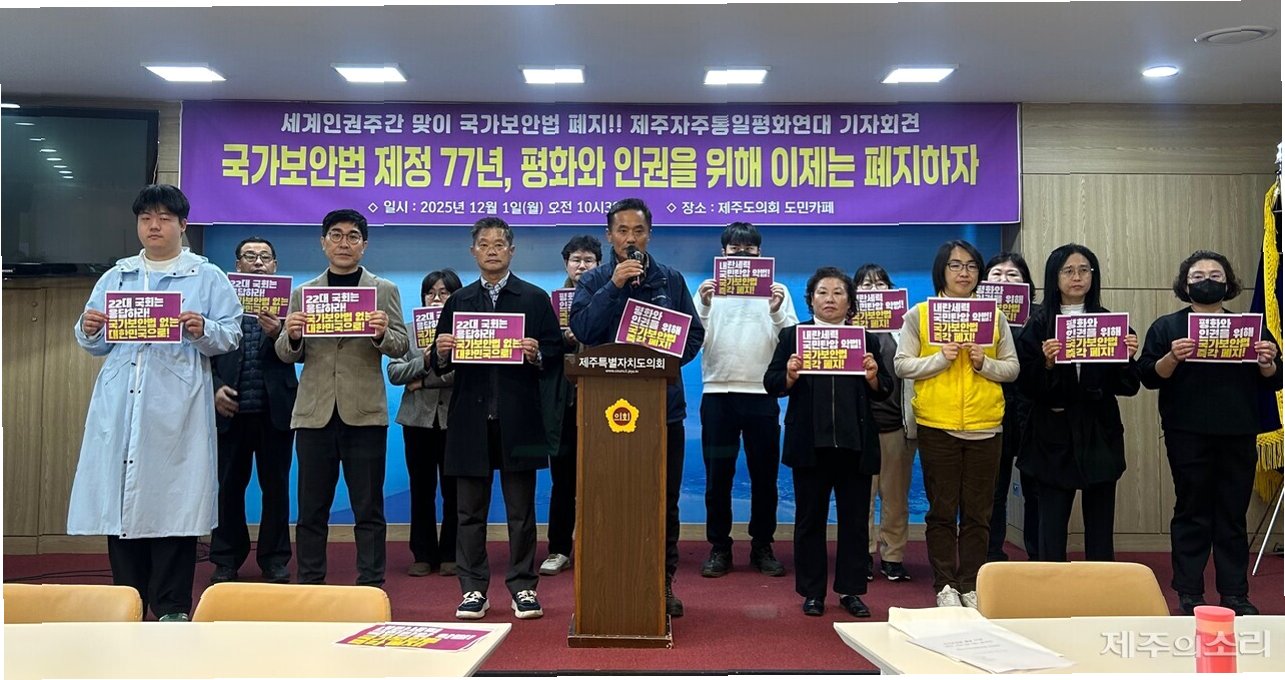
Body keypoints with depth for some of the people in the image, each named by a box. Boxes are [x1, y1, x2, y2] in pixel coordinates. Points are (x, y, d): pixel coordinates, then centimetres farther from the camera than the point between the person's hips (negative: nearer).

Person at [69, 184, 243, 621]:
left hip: (176, 410, -4)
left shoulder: (207, 277, 8)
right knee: (119, 500, 3)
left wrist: (204, 331, -19)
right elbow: (93, 344, 18)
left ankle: (172, 609, 6)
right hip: (120, 408, 4)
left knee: (173, 502, -3)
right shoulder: (116, 277, 20)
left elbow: (231, 335, 1)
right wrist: (89, 331, -3)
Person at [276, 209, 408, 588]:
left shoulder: (384, 290, 7)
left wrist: (383, 335, -21)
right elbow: (287, 354, 9)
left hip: (364, 413, -2)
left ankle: (371, 587, 9)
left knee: (368, 509, 2)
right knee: (311, 509, 8)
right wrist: (291, 336, -13)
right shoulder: (302, 293, 13)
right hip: (315, 413, 2)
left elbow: (401, 346, 1)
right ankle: (309, 585, 17)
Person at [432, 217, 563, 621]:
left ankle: (523, 588, 14)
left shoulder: (535, 299, 7)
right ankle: (473, 589, 16)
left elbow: (556, 353, 2)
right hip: (470, 420, 2)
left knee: (521, 510, 5)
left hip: (517, 420, -2)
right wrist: (442, 352, -13)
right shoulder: (458, 302, 12)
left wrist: (536, 354, -18)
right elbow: (439, 366, 9)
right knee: (470, 511, 6)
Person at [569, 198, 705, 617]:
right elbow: (581, 330, -10)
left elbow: (694, 334, 7)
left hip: (664, 404, 1)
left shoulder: (671, 280, 9)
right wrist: (614, 286, -16)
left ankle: (664, 582, 18)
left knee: (665, 500, 6)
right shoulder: (594, 282, 6)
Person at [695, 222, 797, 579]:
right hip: (718, 393, 0)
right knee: (717, 476, 3)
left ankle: (762, 547, 18)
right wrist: (703, 307, -16)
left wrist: (777, 311, -17)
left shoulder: (776, 290, 8)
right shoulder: (708, 289, 8)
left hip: (762, 394, 0)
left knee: (764, 475, 6)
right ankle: (719, 547, 14)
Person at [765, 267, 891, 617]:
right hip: (810, 444, -1)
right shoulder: (792, 336, 6)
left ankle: (851, 590, 20)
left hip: (855, 443, 1)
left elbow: (884, 391, 7)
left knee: (855, 519, 8)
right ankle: (812, 592, 18)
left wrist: (873, 376, -13)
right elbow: (771, 384, 0)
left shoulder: (866, 339, 10)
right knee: (810, 519, 7)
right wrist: (790, 375, -19)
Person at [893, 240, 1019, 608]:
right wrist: (941, 358, -15)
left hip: (985, 426, 2)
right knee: (942, 510, 5)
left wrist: (984, 363, -10)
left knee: (978, 512, 7)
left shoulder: (994, 315, 8)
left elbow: (1012, 368, 8)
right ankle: (944, 585, 15)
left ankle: (971, 585, 18)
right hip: (937, 425, -2)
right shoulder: (919, 314, 2)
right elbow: (902, 365, -2)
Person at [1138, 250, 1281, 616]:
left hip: (1238, 436, 3)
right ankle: (1189, 596, 7)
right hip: (1188, 436, -2)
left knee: (1234, 515, 6)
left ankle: (1235, 595, 14)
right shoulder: (1166, 327, 5)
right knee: (1192, 512, 1)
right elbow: (1149, 377, -2)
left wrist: (1267, 362, -7)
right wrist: (1172, 358, -21)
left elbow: (1272, 382, 14)